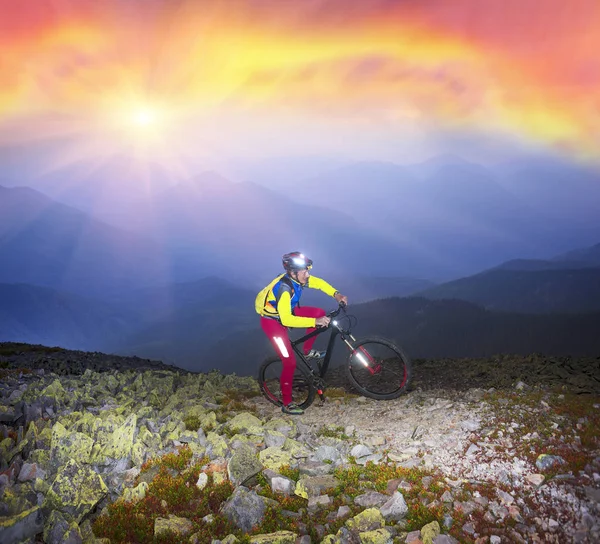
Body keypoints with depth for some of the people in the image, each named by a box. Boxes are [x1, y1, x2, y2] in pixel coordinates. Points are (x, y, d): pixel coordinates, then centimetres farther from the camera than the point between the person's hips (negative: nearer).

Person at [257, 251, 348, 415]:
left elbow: (319, 283, 3)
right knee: (290, 362, -10)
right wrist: (315, 322, -42)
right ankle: (287, 404, 4)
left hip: (287, 312, 8)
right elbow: (287, 320, -40)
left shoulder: (299, 278, -13)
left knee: (320, 313, -3)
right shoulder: (284, 288, -35)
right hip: (272, 321, -8)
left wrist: (337, 294, -13)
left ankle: (307, 351, 13)